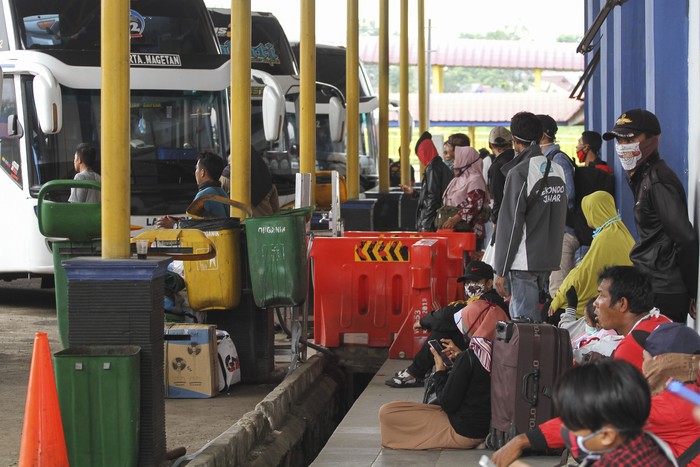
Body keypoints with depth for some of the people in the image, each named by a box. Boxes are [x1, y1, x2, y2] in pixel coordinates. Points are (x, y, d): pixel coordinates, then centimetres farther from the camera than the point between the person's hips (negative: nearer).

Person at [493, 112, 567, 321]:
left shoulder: (519, 173, -14)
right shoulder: (558, 170, 9)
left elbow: (510, 223, -14)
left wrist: (501, 270, -10)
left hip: (525, 262, -8)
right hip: (549, 259, 8)